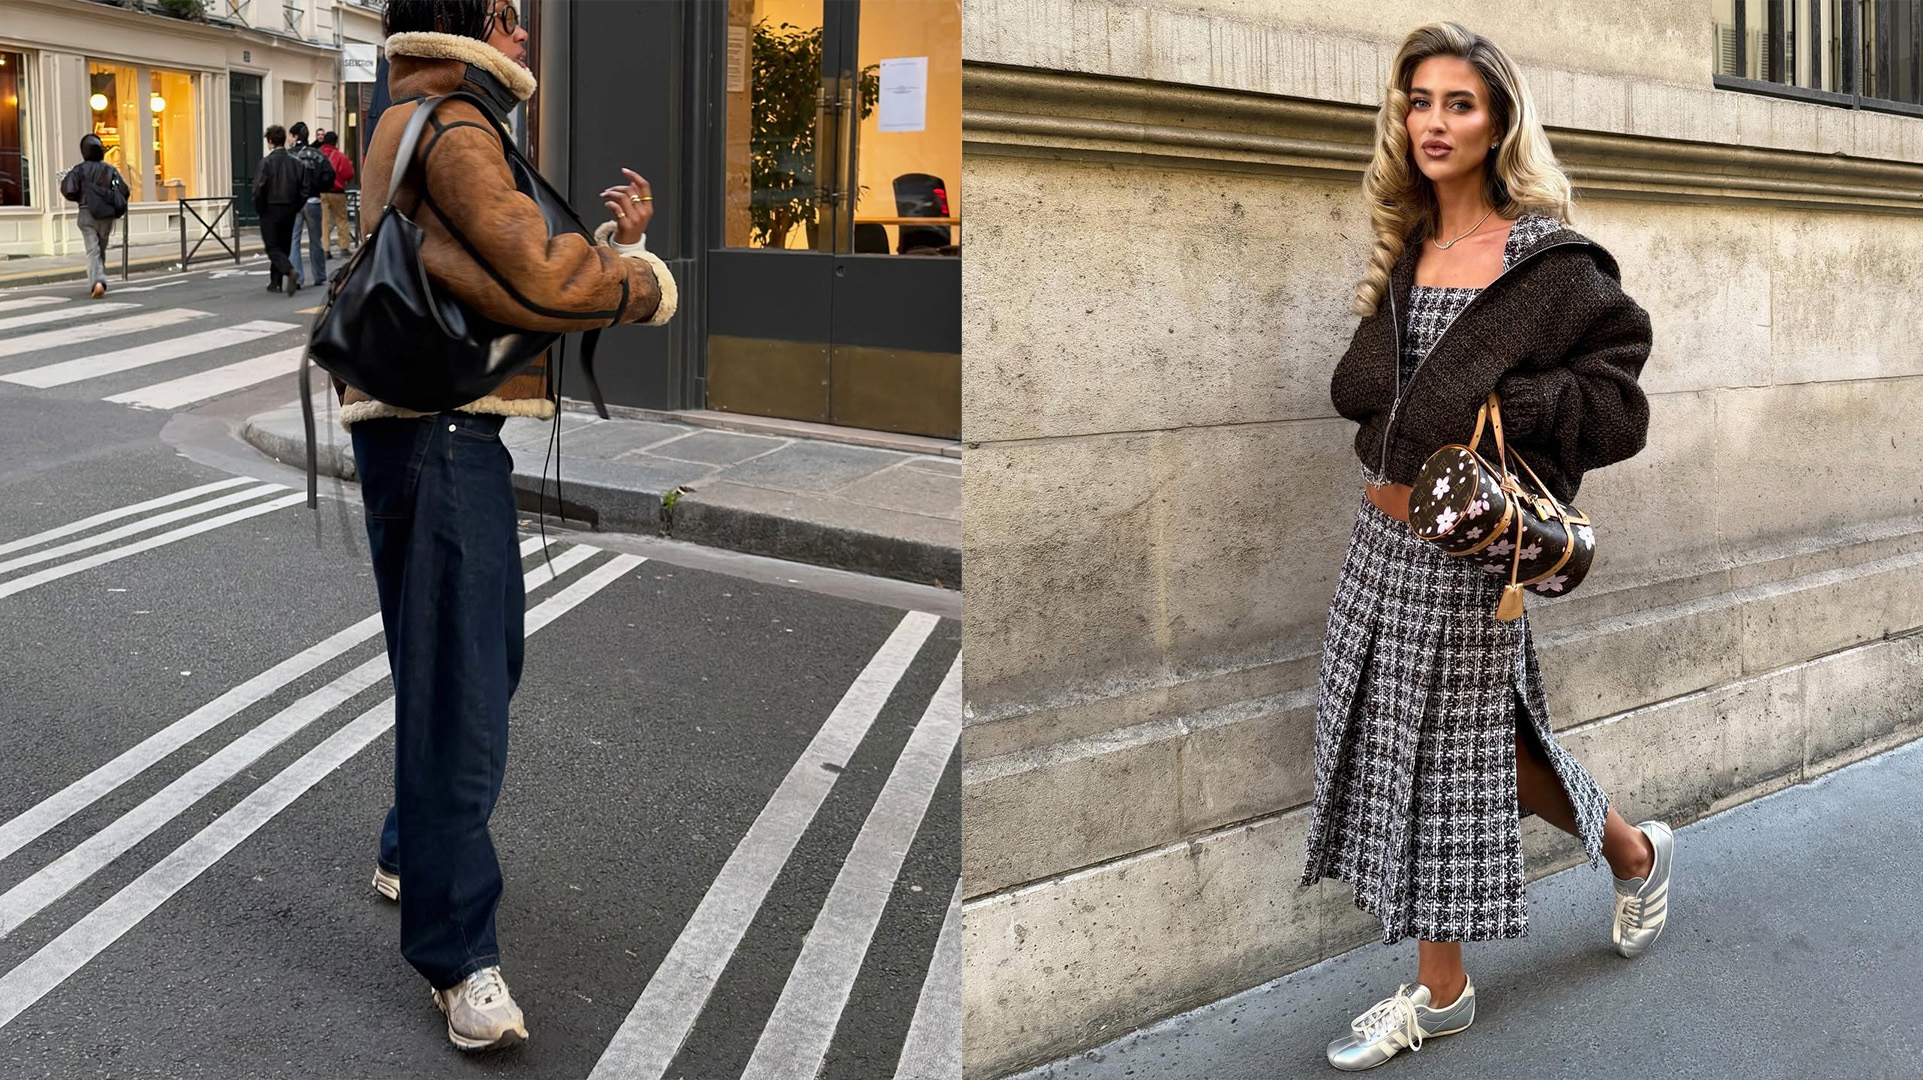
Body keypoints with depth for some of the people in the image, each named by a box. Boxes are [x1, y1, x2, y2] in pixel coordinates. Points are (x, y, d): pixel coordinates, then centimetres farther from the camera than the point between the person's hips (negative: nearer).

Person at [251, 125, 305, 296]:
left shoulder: (266, 162, -12)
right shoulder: (295, 162, 3)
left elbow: (259, 189, -17)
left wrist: (259, 210, -3)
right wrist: (296, 208, 12)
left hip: (271, 210, -5)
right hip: (290, 211, 5)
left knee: (273, 248, -1)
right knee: (283, 246, 15)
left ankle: (290, 270, -27)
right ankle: (275, 282, 19)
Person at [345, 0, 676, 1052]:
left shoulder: (431, 125, 25)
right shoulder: (447, 120, -10)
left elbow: (511, 274, 23)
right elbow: (532, 273, -22)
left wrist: (616, 238, 8)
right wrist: (646, 280, -5)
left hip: (457, 428, 11)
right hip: (435, 426, -11)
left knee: (484, 659, 21)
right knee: (456, 682, -11)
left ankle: (413, 853, 38)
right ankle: (458, 953, -8)